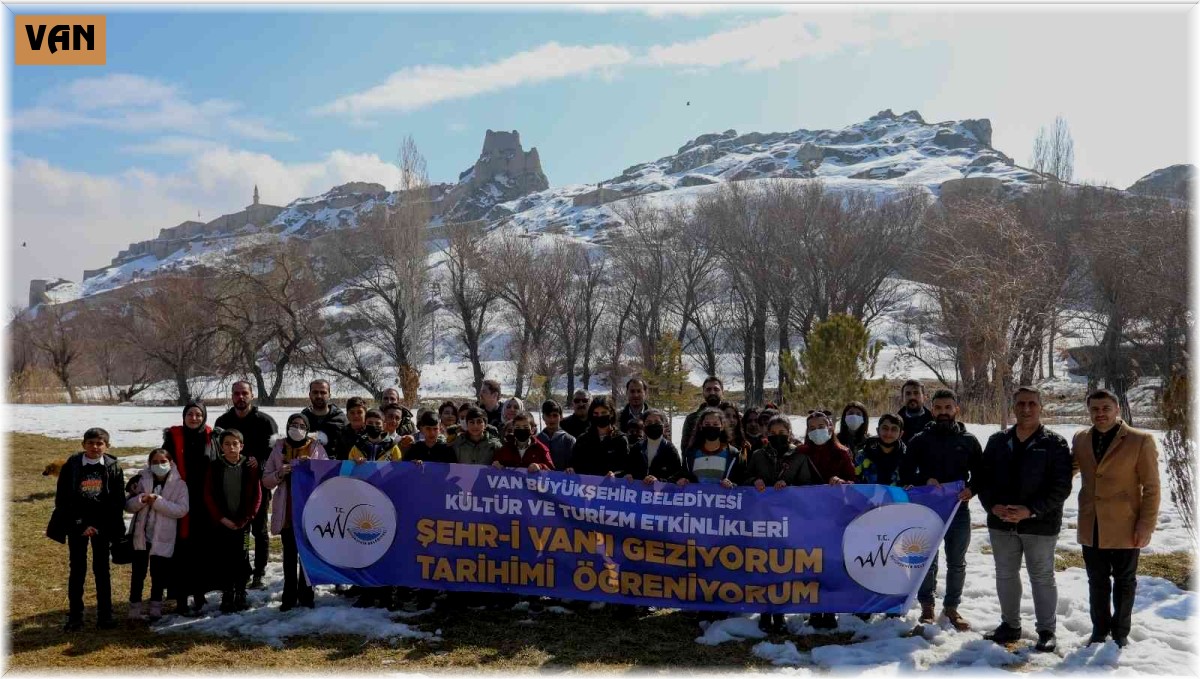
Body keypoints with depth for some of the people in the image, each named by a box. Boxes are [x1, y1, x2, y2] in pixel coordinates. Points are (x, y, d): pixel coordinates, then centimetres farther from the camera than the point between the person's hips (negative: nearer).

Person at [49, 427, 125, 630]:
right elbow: (61, 499, -4)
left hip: (102, 525, 0)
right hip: (76, 525, 0)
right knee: (77, 570, 3)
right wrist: (80, 525, -9)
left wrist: (100, 526, -9)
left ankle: (105, 615, 10)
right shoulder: (71, 465, -5)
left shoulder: (113, 467, -3)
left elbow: (118, 501, -1)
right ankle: (75, 617, 11)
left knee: (101, 569, 5)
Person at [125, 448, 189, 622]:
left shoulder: (179, 484, -3)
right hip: (141, 535, 2)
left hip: (162, 537, -2)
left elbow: (182, 509, -14)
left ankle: (156, 608, 22)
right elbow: (128, 505, 2)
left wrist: (158, 501, -22)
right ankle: (135, 608, 17)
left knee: (158, 574, 9)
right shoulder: (142, 480, 5)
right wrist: (141, 499, -19)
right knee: (138, 573, 7)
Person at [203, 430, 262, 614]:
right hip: (222, 523, 0)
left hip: (243, 522, 0)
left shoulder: (250, 467, -1)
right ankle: (227, 597, 14)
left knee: (242, 559, 3)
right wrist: (222, 519, -9)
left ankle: (241, 597, 15)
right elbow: (208, 496, 0)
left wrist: (244, 520, -7)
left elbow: (257, 496, 0)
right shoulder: (214, 468, 0)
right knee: (224, 561, 3)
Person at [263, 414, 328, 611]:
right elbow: (266, 480, 7)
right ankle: (289, 596, 9)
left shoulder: (316, 447, 5)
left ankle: (306, 594, 10)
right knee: (290, 554, 4)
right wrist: (280, 473, -12)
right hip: (287, 510, 1)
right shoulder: (279, 448, 8)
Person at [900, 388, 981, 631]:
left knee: (957, 563, 12)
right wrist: (925, 481, -17)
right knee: (927, 561, 6)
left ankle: (951, 607, 27)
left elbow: (980, 473, 7)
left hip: (959, 510, 2)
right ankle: (927, 606, 22)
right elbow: (905, 473, 1)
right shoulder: (920, 440, 0)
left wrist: (971, 489, -13)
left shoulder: (969, 440, 4)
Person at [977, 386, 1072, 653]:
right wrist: (993, 506, -11)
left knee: (1042, 577, 6)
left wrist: (1031, 510, -20)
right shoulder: (998, 441, 6)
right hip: (1001, 522, 4)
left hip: (1040, 524, -4)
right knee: (1005, 575, 14)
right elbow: (984, 478, 6)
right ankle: (1010, 624, 29)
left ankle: (1046, 630, 19)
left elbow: (1061, 486, -11)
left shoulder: (1055, 443, -5)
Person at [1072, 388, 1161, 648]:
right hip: (1091, 527, 4)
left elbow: (1151, 487, -8)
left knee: (1124, 581, 13)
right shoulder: (1081, 439, 5)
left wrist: (1146, 526, -12)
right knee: (1097, 581, 14)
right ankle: (1100, 629, 29)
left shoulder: (1141, 440, -8)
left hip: (1125, 527, -3)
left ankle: (1120, 631, 27)